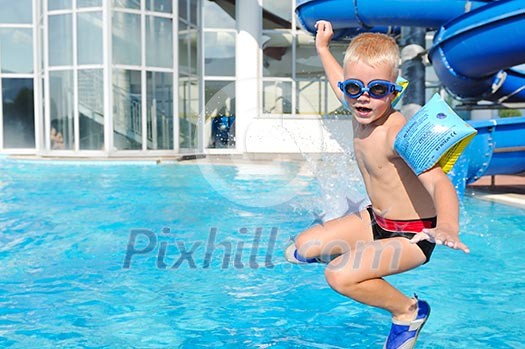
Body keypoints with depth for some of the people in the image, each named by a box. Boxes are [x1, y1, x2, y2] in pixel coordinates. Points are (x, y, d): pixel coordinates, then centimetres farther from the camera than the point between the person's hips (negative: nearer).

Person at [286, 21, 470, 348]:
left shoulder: (397, 132, -30)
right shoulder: (360, 111, -7)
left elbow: (438, 181, -43)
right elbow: (341, 84, 18)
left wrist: (448, 225, -63)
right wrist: (323, 48, 29)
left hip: (412, 234, -8)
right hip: (376, 219, 8)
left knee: (340, 275, -25)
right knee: (301, 250, 4)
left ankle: (408, 310, 0)